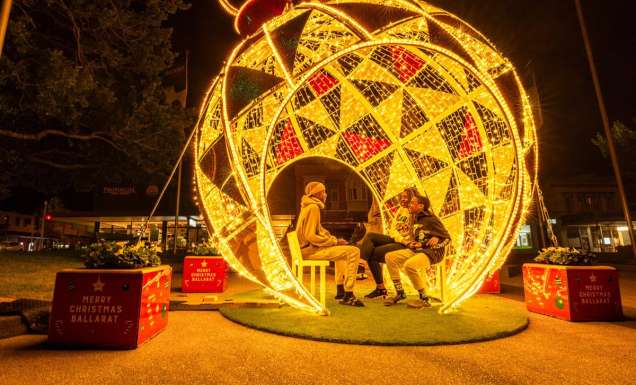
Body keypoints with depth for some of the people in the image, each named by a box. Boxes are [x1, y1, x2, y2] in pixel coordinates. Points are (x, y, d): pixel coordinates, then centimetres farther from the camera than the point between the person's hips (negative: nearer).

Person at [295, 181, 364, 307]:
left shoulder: (308, 207, 15)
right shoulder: (313, 208, -17)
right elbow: (311, 236, -25)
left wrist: (335, 240, 6)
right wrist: (335, 242, -17)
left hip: (310, 247, 11)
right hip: (310, 250, -11)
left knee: (343, 250, 31)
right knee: (353, 251, -17)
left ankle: (340, 291, 31)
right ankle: (348, 296, -12)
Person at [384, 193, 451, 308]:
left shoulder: (431, 220, -9)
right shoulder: (416, 219, 14)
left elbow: (447, 238, -5)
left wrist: (436, 241, -20)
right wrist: (412, 243, 7)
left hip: (431, 253, -8)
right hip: (416, 250, 8)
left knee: (409, 265, -36)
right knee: (390, 257, -8)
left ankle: (424, 299, -15)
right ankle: (400, 293, 2)